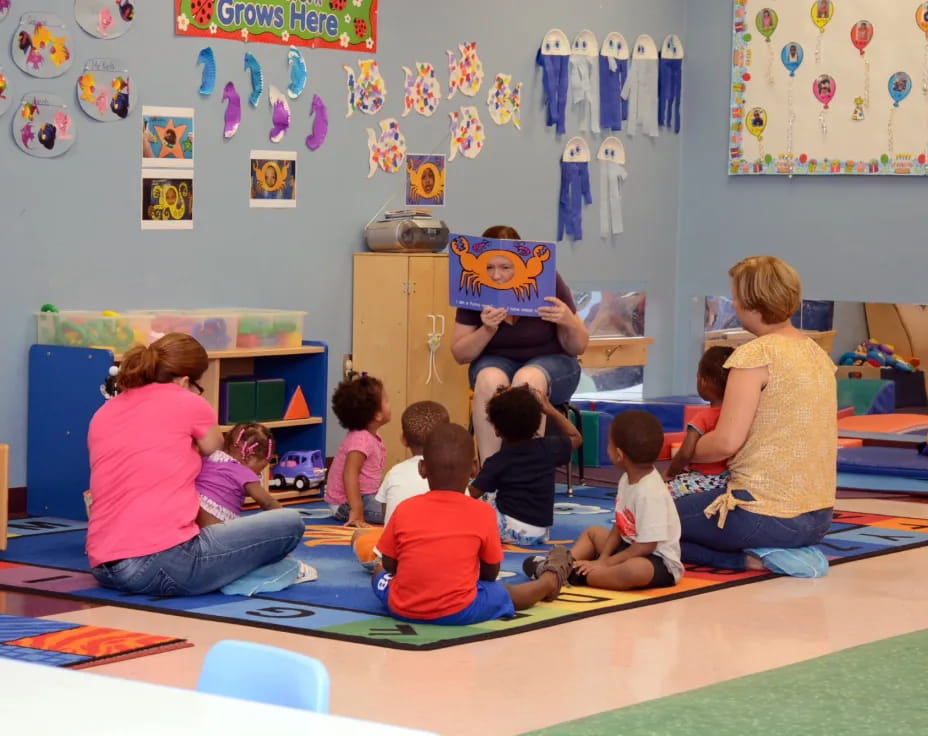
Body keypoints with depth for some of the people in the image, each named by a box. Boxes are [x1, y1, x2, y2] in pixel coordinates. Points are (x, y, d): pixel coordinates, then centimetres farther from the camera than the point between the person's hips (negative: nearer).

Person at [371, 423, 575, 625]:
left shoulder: (404, 509, -3)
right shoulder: (482, 512, -6)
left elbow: (389, 566, 8)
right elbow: (491, 573, 4)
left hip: (400, 608, 2)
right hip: (459, 612, -2)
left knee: (380, 574, 32)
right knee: (506, 593, 25)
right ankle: (550, 580, 50)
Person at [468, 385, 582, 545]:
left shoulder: (497, 462, -8)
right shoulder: (548, 449, 1)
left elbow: (474, 493, -1)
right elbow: (576, 437, 21)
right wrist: (550, 410, 20)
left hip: (511, 531, -6)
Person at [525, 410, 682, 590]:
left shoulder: (649, 493, -26)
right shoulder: (627, 480, 4)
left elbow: (646, 546, -27)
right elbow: (620, 526, 8)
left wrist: (605, 563, -23)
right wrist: (603, 558, -6)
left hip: (660, 563, -10)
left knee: (635, 569, -43)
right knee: (592, 532, 24)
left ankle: (576, 575, -31)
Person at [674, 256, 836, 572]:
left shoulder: (755, 354, -15)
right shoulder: (818, 354, 9)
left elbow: (726, 442, -19)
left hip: (768, 515, -9)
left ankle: (746, 559, -4)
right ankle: (766, 553, 10)